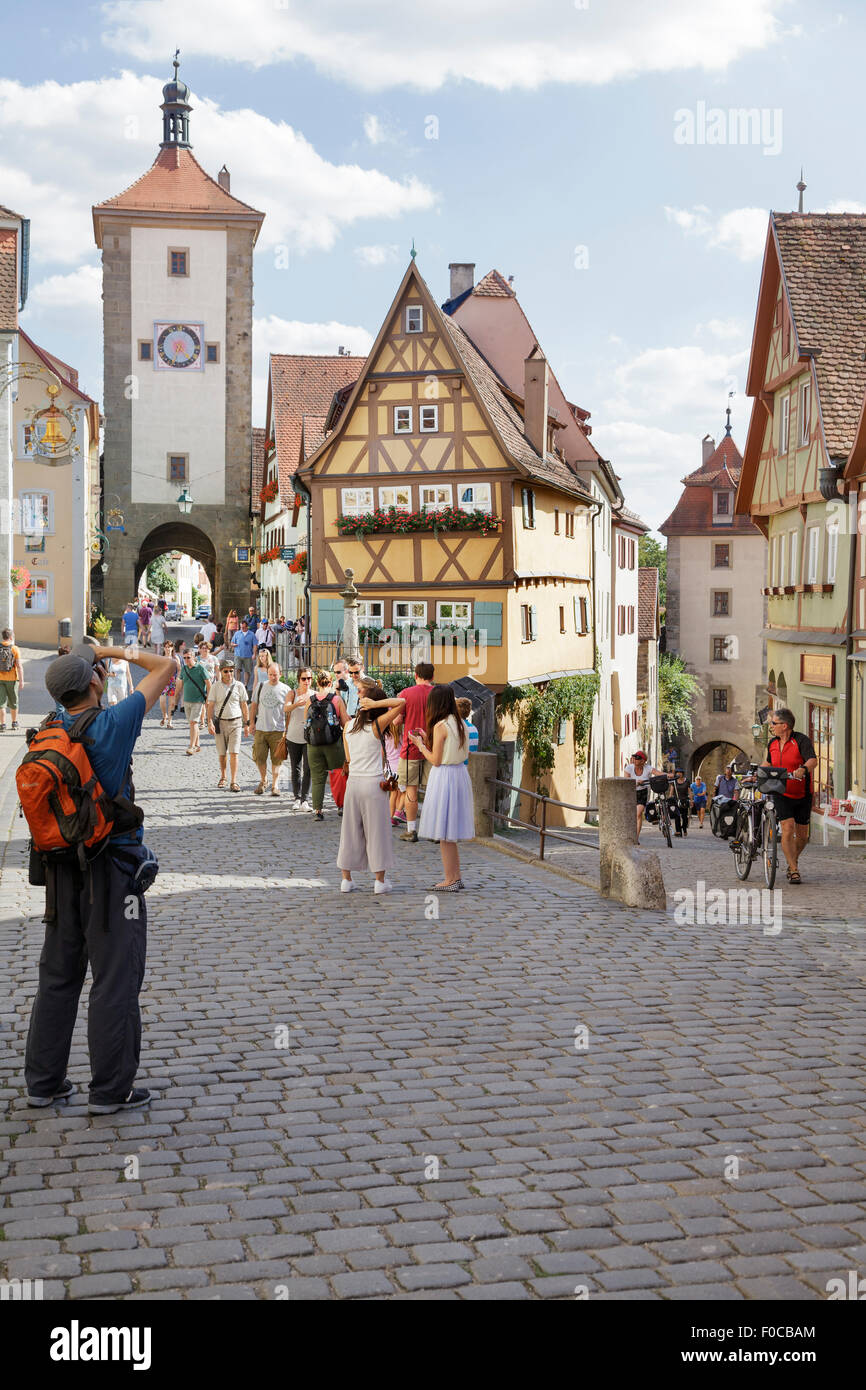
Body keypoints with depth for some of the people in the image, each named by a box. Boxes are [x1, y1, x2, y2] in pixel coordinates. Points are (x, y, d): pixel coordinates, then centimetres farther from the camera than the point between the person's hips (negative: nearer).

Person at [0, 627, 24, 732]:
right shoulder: (14, 649, -8)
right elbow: (19, 666, -12)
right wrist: (21, 680, -9)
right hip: (12, 679, -1)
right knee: (13, 702, 14)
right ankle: (14, 724, 25)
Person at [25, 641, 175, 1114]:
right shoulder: (113, 724, -15)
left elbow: (66, 693, 26)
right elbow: (164, 667, -7)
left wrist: (94, 658, 15)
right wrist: (118, 651, 3)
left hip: (62, 868, 7)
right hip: (112, 867, -6)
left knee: (58, 976, 14)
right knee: (115, 981, 1)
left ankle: (43, 1081, 21)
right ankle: (111, 1089, 7)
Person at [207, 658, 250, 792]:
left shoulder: (239, 686, 1)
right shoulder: (216, 687, 0)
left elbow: (244, 706, 7)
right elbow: (210, 706, -1)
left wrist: (247, 723, 6)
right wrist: (210, 722, -12)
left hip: (235, 722, -1)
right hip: (220, 722, 1)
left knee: (234, 753, -9)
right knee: (222, 753, 9)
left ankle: (234, 782, -10)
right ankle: (223, 777, 30)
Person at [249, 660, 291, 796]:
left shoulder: (285, 690, 2)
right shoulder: (260, 687, 8)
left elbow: (288, 711, 4)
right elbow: (254, 705, 15)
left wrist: (287, 730, 1)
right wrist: (251, 723, 9)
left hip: (278, 730, -2)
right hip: (260, 729, 2)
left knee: (277, 759, 0)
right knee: (259, 757, 2)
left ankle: (275, 784, 10)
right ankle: (263, 779, 24)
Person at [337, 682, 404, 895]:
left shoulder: (348, 726, 5)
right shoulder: (377, 725, -9)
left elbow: (348, 757, 11)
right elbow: (401, 703, -9)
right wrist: (377, 700, -8)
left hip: (352, 781, 4)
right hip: (373, 782, -4)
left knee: (350, 830, 11)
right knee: (376, 830, 4)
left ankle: (346, 879, 15)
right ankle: (380, 880, 9)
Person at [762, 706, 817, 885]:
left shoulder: (801, 741, -12)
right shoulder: (772, 743, 5)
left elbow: (813, 760, -27)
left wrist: (803, 769, -46)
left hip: (802, 796, -2)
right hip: (781, 794, 2)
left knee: (802, 835, 6)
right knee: (788, 828, -17)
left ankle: (793, 860, 34)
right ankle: (793, 870, -12)